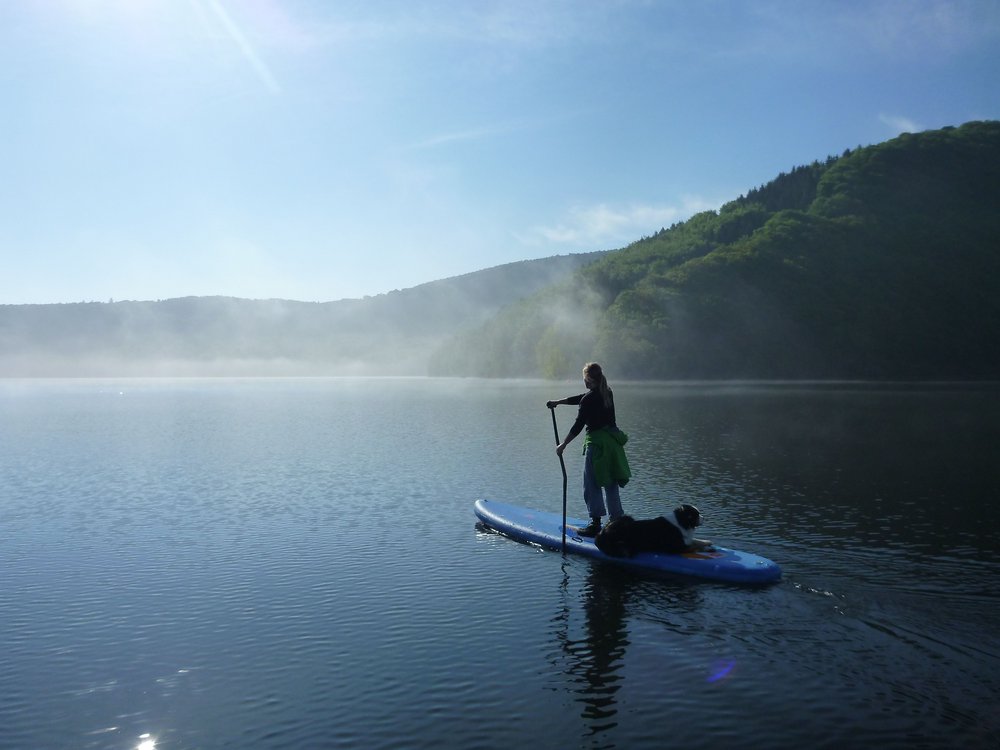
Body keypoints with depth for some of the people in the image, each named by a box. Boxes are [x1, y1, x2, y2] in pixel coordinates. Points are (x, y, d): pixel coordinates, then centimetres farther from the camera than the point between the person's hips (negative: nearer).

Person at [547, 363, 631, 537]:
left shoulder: (589, 399, -15)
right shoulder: (607, 394, 9)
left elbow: (578, 426, -14)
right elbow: (579, 399, 20)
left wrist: (563, 445, -5)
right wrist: (557, 402, 26)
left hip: (597, 444, -8)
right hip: (613, 442, 8)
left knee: (592, 485, 0)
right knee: (611, 484, 16)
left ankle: (596, 524, 1)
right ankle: (618, 521, 20)